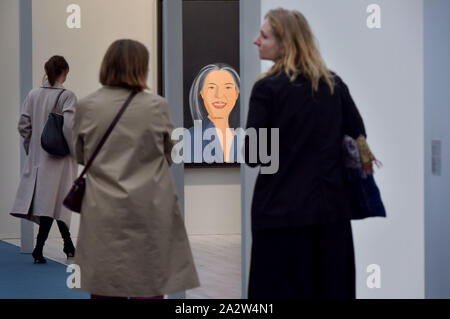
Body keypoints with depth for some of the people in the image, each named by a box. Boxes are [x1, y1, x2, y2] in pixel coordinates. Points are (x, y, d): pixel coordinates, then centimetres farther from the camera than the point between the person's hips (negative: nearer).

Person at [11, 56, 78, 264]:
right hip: (58, 157, -5)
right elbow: (68, 126, -21)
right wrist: (76, 151, -9)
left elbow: (23, 125, 3)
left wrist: (31, 148, 14)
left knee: (48, 202, 13)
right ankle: (39, 250, -6)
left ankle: (69, 246, 24)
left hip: (37, 156, 6)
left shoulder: (33, 95, 3)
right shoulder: (67, 96, -12)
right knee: (53, 201, 0)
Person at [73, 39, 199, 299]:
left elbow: (81, 156, 9)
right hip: (150, 209, -1)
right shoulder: (157, 106, -8)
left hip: (105, 211, 1)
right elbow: (169, 155, 5)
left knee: (104, 286, 5)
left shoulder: (87, 107, -5)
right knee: (149, 286, 6)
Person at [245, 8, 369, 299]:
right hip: (330, 209, 5)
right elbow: (358, 138, 12)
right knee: (331, 286, 10)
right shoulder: (334, 84, 5)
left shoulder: (267, 89, -9)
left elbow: (253, 156, -10)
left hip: (281, 211, -4)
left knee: (283, 289, 2)